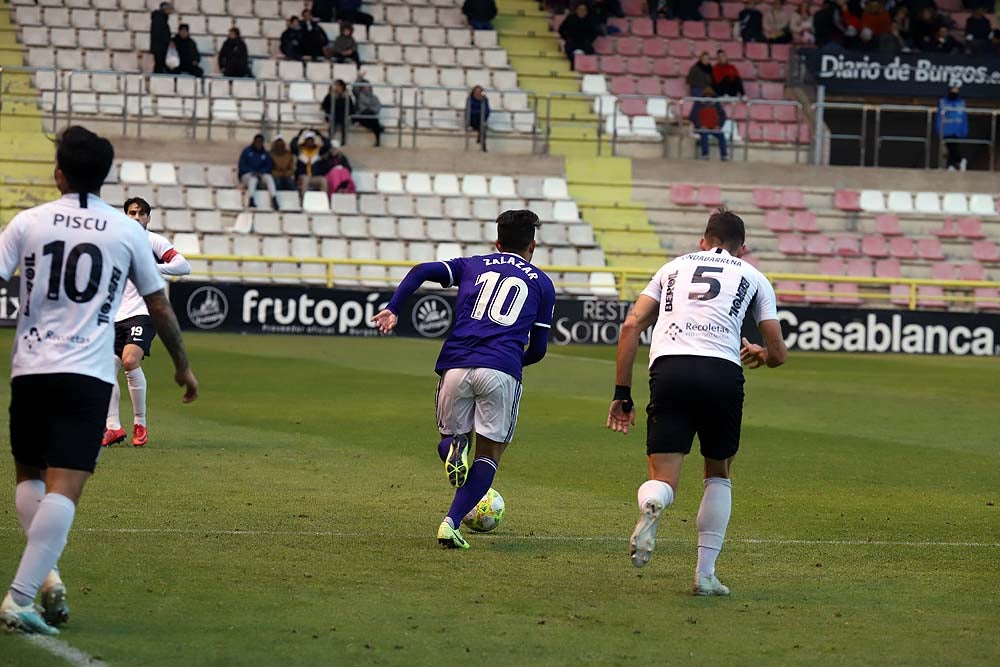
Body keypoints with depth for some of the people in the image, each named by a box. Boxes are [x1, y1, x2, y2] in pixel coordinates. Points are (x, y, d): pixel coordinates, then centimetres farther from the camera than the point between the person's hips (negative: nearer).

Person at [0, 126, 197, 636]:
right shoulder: (128, 231, 5)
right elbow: (159, 307, 12)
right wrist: (182, 365, 25)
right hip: (88, 374, -1)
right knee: (63, 489, -7)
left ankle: (44, 574, -1)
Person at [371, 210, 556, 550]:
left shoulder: (472, 266, 21)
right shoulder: (541, 282, 18)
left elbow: (421, 271, 4)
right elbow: (537, 350, 18)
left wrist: (392, 309, 1)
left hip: (456, 366, 2)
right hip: (502, 371, -2)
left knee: (450, 435, 22)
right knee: (489, 453, 8)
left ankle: (454, 449, -15)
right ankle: (451, 523, -9)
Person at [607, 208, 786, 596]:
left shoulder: (675, 267, 27)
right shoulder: (752, 277, 23)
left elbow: (631, 326, 15)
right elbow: (778, 353, 21)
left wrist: (622, 393, 17)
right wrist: (758, 354, 45)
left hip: (669, 368, 0)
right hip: (722, 373, 0)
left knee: (662, 481, 1)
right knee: (719, 475, 21)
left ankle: (651, 505, -37)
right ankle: (705, 574, 13)